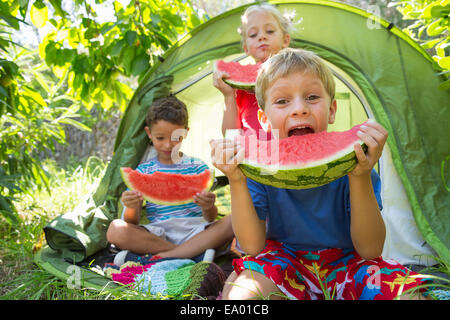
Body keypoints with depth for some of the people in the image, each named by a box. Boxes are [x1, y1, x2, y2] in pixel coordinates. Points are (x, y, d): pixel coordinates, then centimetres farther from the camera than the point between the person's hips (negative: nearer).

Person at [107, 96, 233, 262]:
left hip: (194, 231, 0)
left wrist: (208, 207, -22)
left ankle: (165, 256, -26)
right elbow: (132, 223, 5)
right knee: (116, 230, -27)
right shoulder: (143, 171, 11)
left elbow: (211, 219, 2)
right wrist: (132, 208, -19)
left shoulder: (198, 167, 9)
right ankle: (197, 250, -21)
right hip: (158, 234, 0)